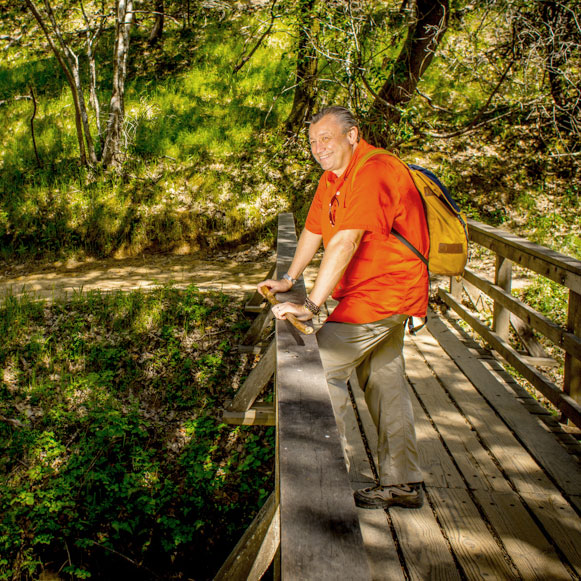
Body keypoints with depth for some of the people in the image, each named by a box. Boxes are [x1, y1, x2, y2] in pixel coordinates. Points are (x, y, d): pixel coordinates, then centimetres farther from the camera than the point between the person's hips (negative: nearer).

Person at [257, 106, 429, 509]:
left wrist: (311, 305, -34)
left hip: (382, 292, -10)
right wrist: (289, 280, 15)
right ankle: (403, 484, 25)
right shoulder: (333, 177, 11)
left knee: (321, 368, -11)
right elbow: (314, 231, 17)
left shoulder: (372, 172, -22)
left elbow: (345, 242, -30)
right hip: (389, 294, 10)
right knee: (384, 382, 14)